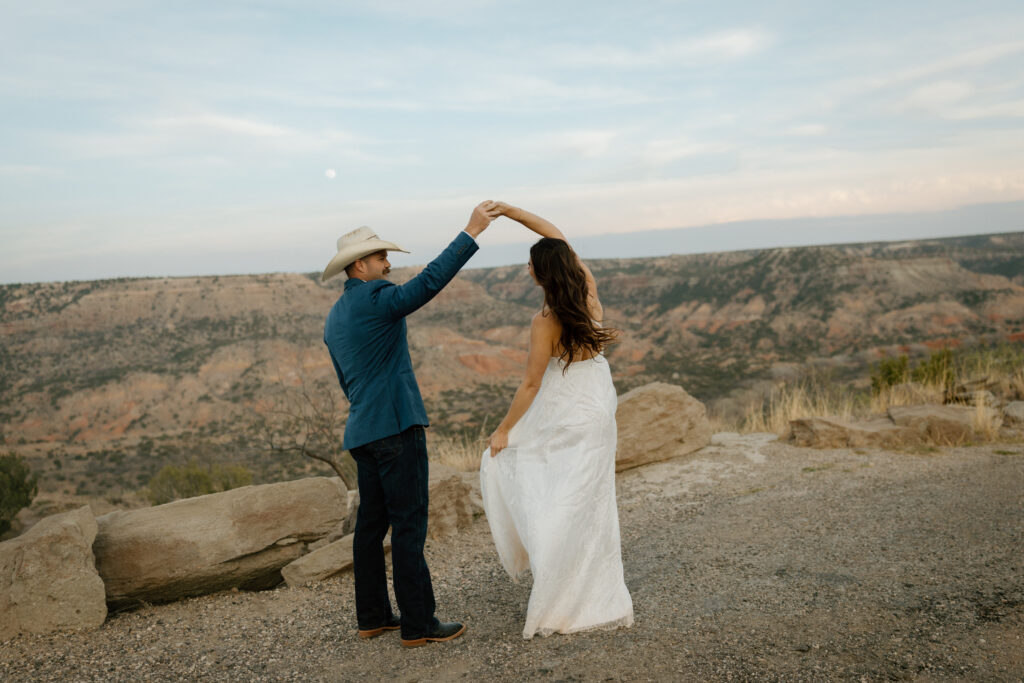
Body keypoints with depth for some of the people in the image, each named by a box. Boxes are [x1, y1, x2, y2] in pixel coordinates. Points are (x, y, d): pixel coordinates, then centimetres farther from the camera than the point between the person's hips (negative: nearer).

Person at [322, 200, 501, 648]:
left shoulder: (334, 318, 18)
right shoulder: (375, 297, -10)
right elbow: (430, 281, -25)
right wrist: (471, 232, -23)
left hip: (363, 431, 10)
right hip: (397, 426, -9)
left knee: (372, 522, 13)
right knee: (409, 523, -6)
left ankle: (373, 617, 21)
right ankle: (418, 624, -1)